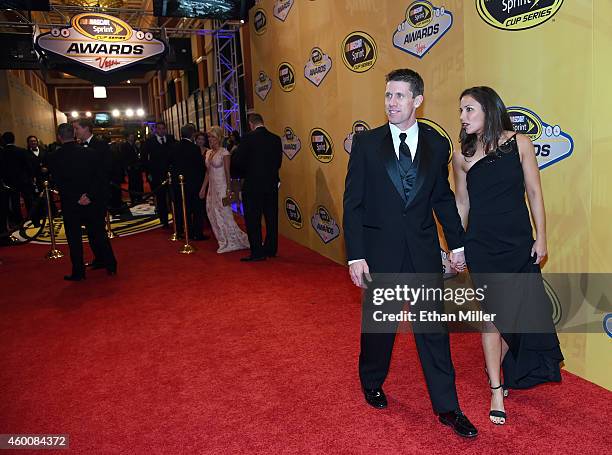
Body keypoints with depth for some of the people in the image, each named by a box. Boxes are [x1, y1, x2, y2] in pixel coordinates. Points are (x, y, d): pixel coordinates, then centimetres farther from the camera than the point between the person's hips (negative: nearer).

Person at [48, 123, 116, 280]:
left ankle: (78, 272, 14)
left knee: (74, 239, 8)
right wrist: (90, 196, -13)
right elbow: (100, 177, -10)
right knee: (98, 234, 13)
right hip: (93, 202, 2)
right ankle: (110, 265, 18)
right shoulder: (91, 152, -5)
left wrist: (77, 199, -12)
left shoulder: (54, 158, -8)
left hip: (70, 205, -2)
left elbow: (60, 184, -13)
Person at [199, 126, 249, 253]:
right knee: (214, 215, 8)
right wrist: (203, 188, 14)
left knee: (224, 214, -3)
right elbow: (208, 173, 16)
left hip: (221, 187, -7)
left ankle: (233, 242, 12)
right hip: (212, 188, 7)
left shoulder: (224, 152, -9)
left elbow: (227, 172, -12)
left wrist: (229, 189, -16)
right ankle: (225, 242, 18)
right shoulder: (208, 153, 12)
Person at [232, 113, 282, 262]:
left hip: (253, 185, -5)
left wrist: (245, 172, 8)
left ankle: (257, 252, 3)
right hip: (272, 184, 5)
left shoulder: (248, 138, -11)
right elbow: (278, 162, 8)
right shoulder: (276, 139, 3)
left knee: (253, 220, 2)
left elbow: (237, 161, -11)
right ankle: (271, 249, 22)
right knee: (271, 218, 13)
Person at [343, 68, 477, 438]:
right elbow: (353, 202, -4)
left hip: (424, 250, 1)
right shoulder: (366, 143, -3)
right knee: (378, 322, 13)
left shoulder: (437, 144, 3)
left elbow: (443, 197, 12)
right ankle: (373, 384, 39)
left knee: (434, 326, 6)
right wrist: (355, 255, -9)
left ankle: (447, 407, 19)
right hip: (380, 249, -1)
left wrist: (457, 241, 11)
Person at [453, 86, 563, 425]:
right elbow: (462, 201, 6)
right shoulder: (463, 156, 0)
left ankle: (499, 368, 36)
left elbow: (534, 193, 1)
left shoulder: (519, 144, -2)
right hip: (482, 246, -1)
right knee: (493, 314, 2)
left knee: (518, 311, 10)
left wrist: (541, 238, 0)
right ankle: (496, 389, 14)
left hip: (519, 244, 1)